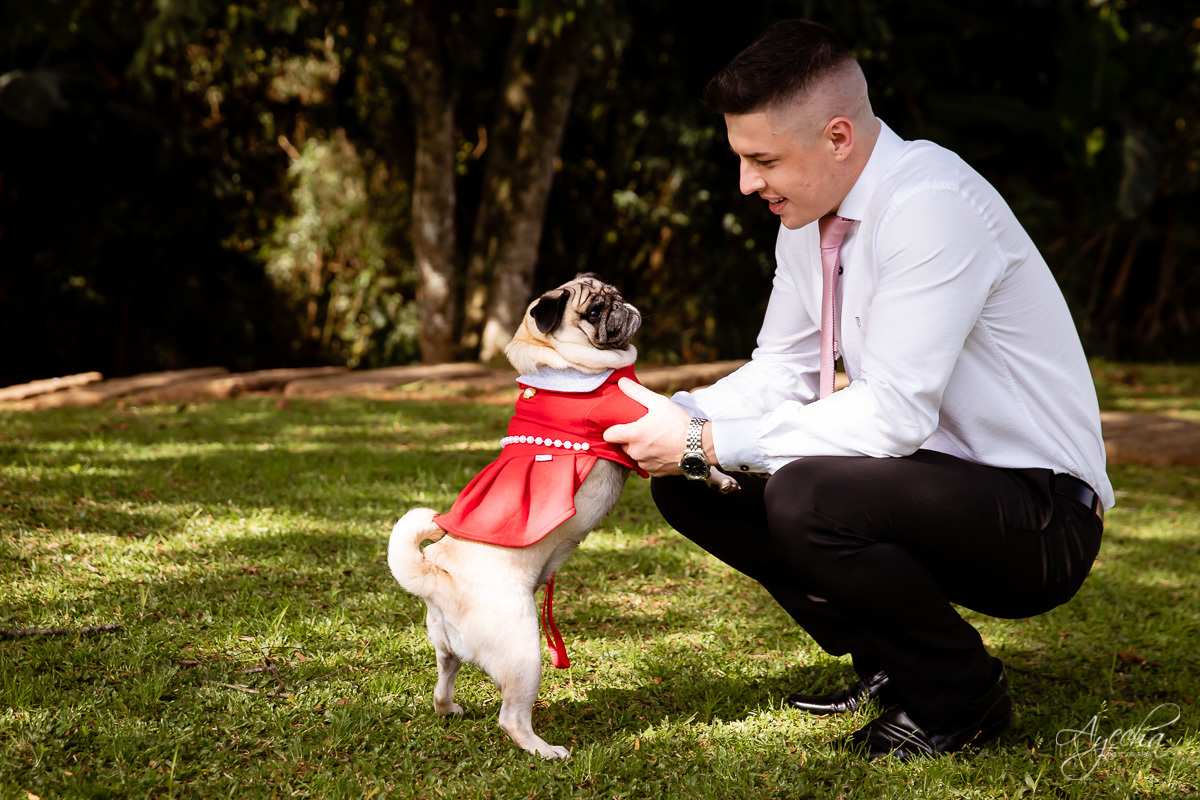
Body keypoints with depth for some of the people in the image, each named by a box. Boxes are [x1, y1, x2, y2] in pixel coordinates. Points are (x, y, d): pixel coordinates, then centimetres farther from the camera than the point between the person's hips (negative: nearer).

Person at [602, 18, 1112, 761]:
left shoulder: (931, 205, -24)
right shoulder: (809, 218, 4)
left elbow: (895, 412, -29)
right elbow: (777, 379, 10)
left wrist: (706, 441, -26)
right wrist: (670, 419, -9)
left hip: (1040, 519, -9)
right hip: (926, 476, 9)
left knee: (806, 496, -33)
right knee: (690, 487, 1)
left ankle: (962, 694, -6)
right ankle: (890, 669, 11)